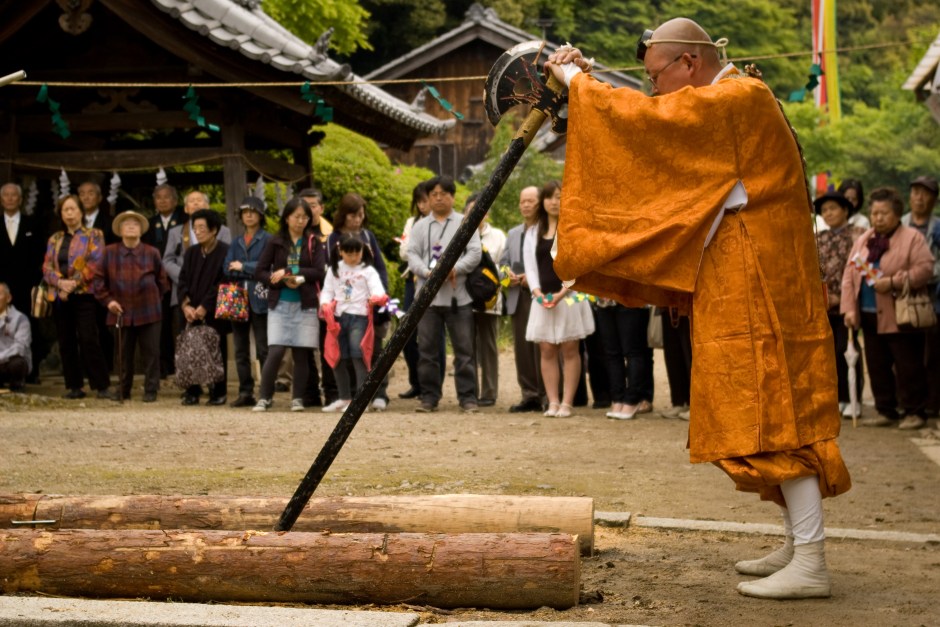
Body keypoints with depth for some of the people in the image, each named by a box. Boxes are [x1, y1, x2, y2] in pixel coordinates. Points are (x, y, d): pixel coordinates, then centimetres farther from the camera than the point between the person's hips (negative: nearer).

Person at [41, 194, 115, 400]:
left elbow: (95, 264, -7)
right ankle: (74, 386, 10)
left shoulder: (93, 236, 4)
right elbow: (47, 267, 9)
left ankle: (102, 386, -10)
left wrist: (74, 283, -14)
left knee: (88, 340, -13)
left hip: (84, 294, -5)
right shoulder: (55, 239, 17)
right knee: (66, 342, 4)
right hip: (60, 297, 5)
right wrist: (60, 282, -11)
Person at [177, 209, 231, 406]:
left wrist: (205, 307, -13)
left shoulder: (225, 252, -5)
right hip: (193, 313, 5)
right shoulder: (191, 253, 13)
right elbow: (183, 280, 10)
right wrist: (186, 305, -7)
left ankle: (218, 392, 7)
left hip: (215, 313, -5)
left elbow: (223, 283, -10)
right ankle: (192, 392, 7)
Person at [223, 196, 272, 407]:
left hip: (259, 300, -6)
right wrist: (253, 272, -9)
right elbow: (228, 269, 5)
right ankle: (245, 392, 12)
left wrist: (243, 267, -5)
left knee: (263, 350, -6)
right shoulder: (236, 242, 17)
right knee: (241, 350, 7)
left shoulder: (267, 239, 1)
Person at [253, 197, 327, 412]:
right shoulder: (275, 242, 4)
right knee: (275, 350, -10)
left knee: (301, 353, 2)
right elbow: (260, 272, 1)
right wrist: (285, 281, -13)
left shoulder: (314, 243, 5)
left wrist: (289, 272, -12)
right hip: (280, 304, -1)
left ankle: (297, 398, 11)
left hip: (305, 305, 1)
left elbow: (319, 272, -6)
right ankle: (264, 397, 0)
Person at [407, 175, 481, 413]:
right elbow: (412, 255, 4)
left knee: (464, 348, -2)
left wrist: (455, 268, -17)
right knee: (427, 349, 3)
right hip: (427, 296, 2)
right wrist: (428, 272, -15)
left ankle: (468, 397, 2)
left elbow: (475, 253, 0)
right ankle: (429, 396, 11)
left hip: (458, 296, -2)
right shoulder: (420, 226, 14)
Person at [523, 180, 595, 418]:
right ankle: (552, 402, 5)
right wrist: (538, 292, -8)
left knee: (570, 350, -2)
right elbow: (530, 265, 8)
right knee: (547, 351, 2)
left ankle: (567, 403, -1)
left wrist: (562, 293, -16)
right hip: (543, 300, 4)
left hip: (569, 297, -4)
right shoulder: (533, 232, 13)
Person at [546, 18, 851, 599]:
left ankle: (811, 565, -10)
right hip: (741, 287, 10)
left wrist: (576, 80, -5)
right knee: (768, 411, 12)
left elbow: (645, 118, -18)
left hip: (758, 288, -10)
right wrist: (589, 80, 9)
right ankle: (798, 545, 18)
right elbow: (652, 126, 19)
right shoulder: (730, 104, 17)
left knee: (772, 409, -11)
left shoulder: (738, 99, -14)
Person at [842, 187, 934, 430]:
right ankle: (886, 410, 18)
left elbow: (925, 269, -15)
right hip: (869, 316, 6)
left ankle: (913, 410, 8)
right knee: (877, 366, 9)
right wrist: (849, 308, -2)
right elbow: (849, 275, 9)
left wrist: (893, 282, -21)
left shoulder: (912, 238, -4)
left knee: (908, 366, -1)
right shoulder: (862, 241, 14)